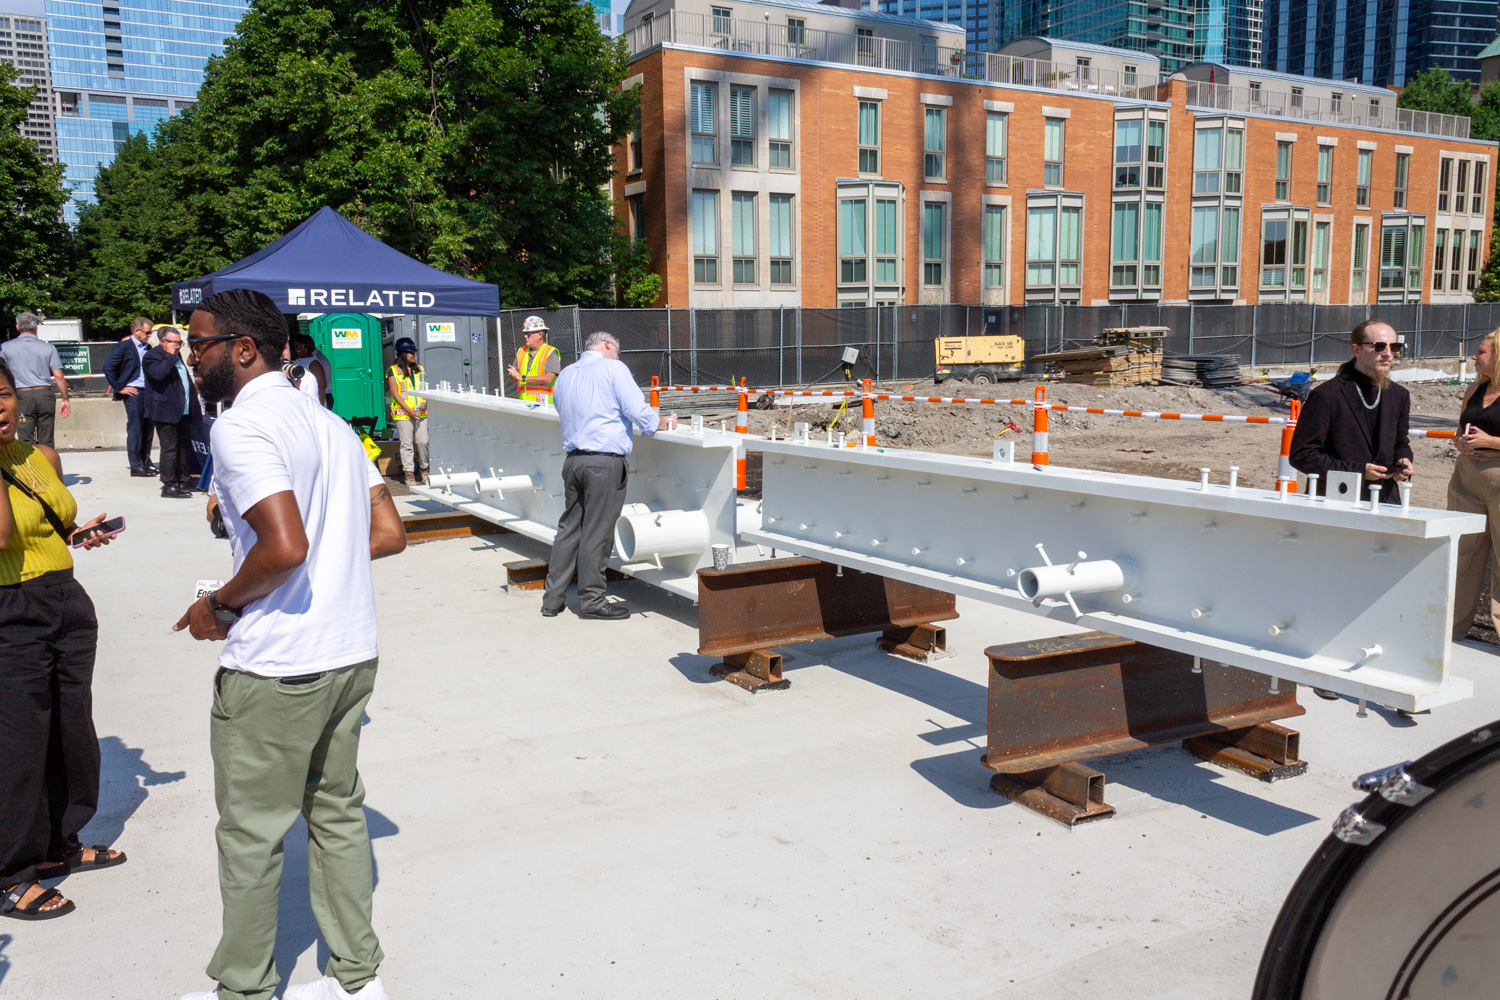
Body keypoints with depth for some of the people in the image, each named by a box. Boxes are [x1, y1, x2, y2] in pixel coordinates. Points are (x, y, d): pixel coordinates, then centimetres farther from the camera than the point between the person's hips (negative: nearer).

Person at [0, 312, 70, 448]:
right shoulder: (48, 347, 4)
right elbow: (59, 377, 1)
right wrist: (65, 399, 8)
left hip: (22, 396, -1)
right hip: (45, 394, 1)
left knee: (26, 442, -2)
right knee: (46, 442, 7)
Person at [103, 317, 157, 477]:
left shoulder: (147, 348, 17)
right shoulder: (123, 346, -4)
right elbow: (108, 368, -8)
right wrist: (119, 388, -10)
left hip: (148, 392, 7)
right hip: (134, 392, -7)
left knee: (147, 428, 10)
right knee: (135, 429, -5)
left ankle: (146, 462, 18)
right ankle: (136, 465, -3)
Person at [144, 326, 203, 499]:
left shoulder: (176, 356, 19)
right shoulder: (152, 356, -9)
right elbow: (158, 374, -29)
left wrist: (193, 385, 21)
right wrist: (170, 355, -21)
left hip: (183, 411, 10)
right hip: (166, 410, -10)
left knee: (185, 446, 15)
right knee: (170, 448, -8)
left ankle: (184, 481, 25)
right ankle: (169, 485, -4)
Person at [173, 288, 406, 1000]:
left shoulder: (241, 426, -15)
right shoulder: (331, 422, 11)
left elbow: (285, 547, -26)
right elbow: (389, 533, 10)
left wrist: (220, 606, -11)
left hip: (276, 669, -8)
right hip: (353, 652, 8)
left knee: (251, 833, 9)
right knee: (337, 812, 18)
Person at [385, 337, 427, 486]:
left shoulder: (419, 369, 15)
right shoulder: (393, 371, 0)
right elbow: (395, 393, -5)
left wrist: (424, 402, -4)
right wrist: (409, 410, -13)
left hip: (420, 413, 4)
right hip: (402, 414, -4)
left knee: (422, 442, 0)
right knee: (407, 444, -2)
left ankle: (424, 470, 16)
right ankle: (409, 474, 4)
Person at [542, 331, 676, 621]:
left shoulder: (565, 374, 16)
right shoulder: (613, 369, -4)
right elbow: (637, 410, -10)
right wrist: (664, 422, 7)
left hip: (573, 460, 7)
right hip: (605, 461, -7)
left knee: (569, 528, 13)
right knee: (596, 532, -1)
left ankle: (553, 598, 17)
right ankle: (591, 601, 6)